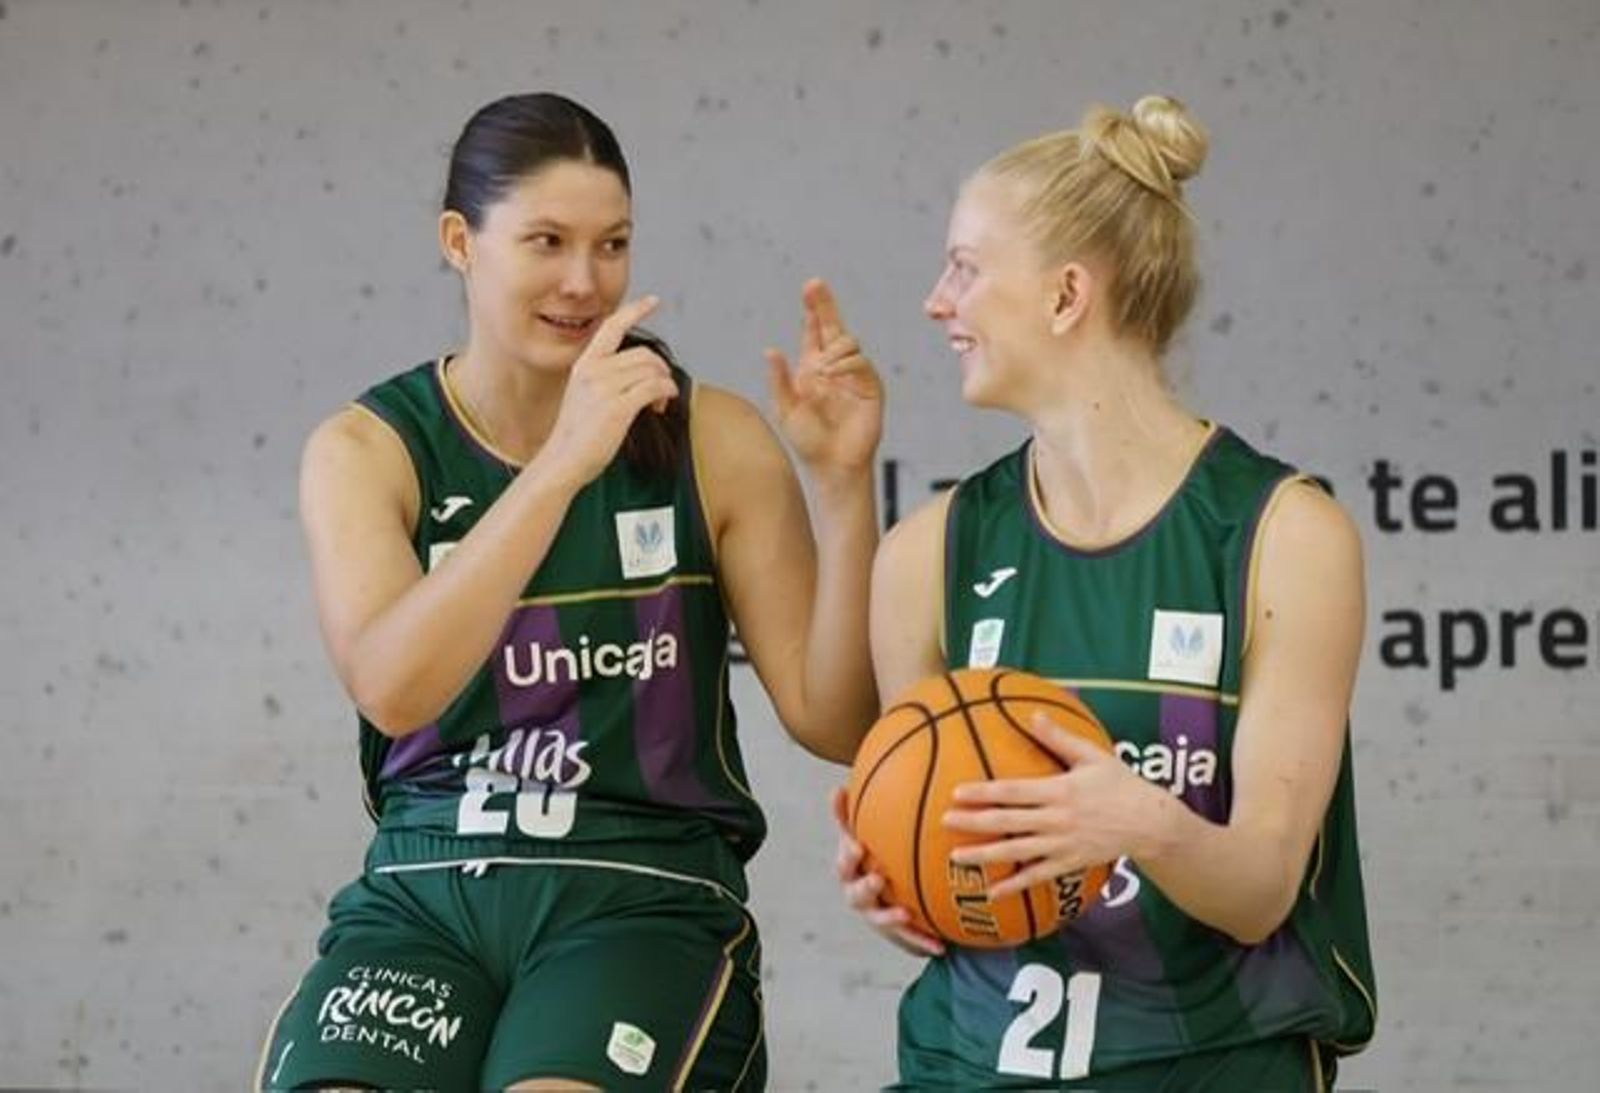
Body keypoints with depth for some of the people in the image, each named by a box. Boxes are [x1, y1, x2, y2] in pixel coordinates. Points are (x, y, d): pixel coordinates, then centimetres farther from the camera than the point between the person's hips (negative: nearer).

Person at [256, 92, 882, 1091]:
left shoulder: (712, 440, 4)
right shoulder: (364, 450, 3)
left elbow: (835, 722, 1)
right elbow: (390, 690, -17)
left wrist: (845, 480, -11)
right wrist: (563, 462, -24)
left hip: (643, 896, -1)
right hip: (424, 894, 1)